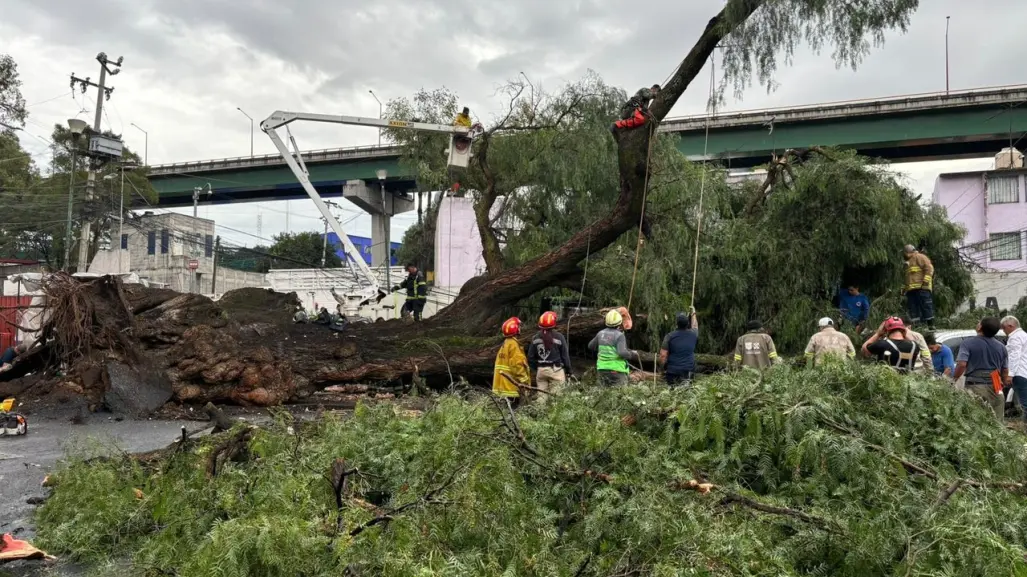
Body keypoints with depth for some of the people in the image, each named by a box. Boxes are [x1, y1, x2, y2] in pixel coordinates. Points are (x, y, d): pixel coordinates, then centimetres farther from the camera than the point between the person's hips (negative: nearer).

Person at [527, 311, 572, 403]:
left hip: (541, 370, 4)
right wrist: (568, 370, 7)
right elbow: (565, 355, -4)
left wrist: (535, 369, 20)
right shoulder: (559, 337, -8)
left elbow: (530, 357, 7)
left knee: (541, 395, 10)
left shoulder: (535, 338, 3)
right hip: (555, 370, -4)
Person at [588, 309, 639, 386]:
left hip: (602, 368, 6)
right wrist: (632, 355, -8)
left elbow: (591, 346, 17)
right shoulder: (619, 335, -14)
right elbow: (622, 353, -26)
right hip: (616, 370, -6)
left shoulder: (601, 333, 5)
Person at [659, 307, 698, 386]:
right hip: (688, 371, 1)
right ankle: (686, 380, 3)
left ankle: (673, 382, -7)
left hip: (672, 371, -1)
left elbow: (663, 356, -10)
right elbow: (695, 326, 24)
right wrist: (693, 313, 38)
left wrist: (663, 368, 5)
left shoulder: (670, 336, -9)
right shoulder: (693, 335, -1)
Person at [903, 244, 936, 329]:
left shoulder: (919, 257, 4)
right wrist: (905, 287, 26)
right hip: (911, 289, 9)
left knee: (926, 306, -10)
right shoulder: (909, 262, 32)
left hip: (921, 288, -9)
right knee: (913, 309, 2)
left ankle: (931, 325, -9)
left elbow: (929, 268, -10)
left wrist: (926, 280, -19)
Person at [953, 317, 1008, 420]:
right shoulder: (1001, 347, 12)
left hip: (975, 387, -5)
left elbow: (962, 365, -16)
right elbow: (1005, 371, 15)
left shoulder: (968, 343, -6)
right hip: (995, 388, 5)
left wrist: (953, 381, -5)